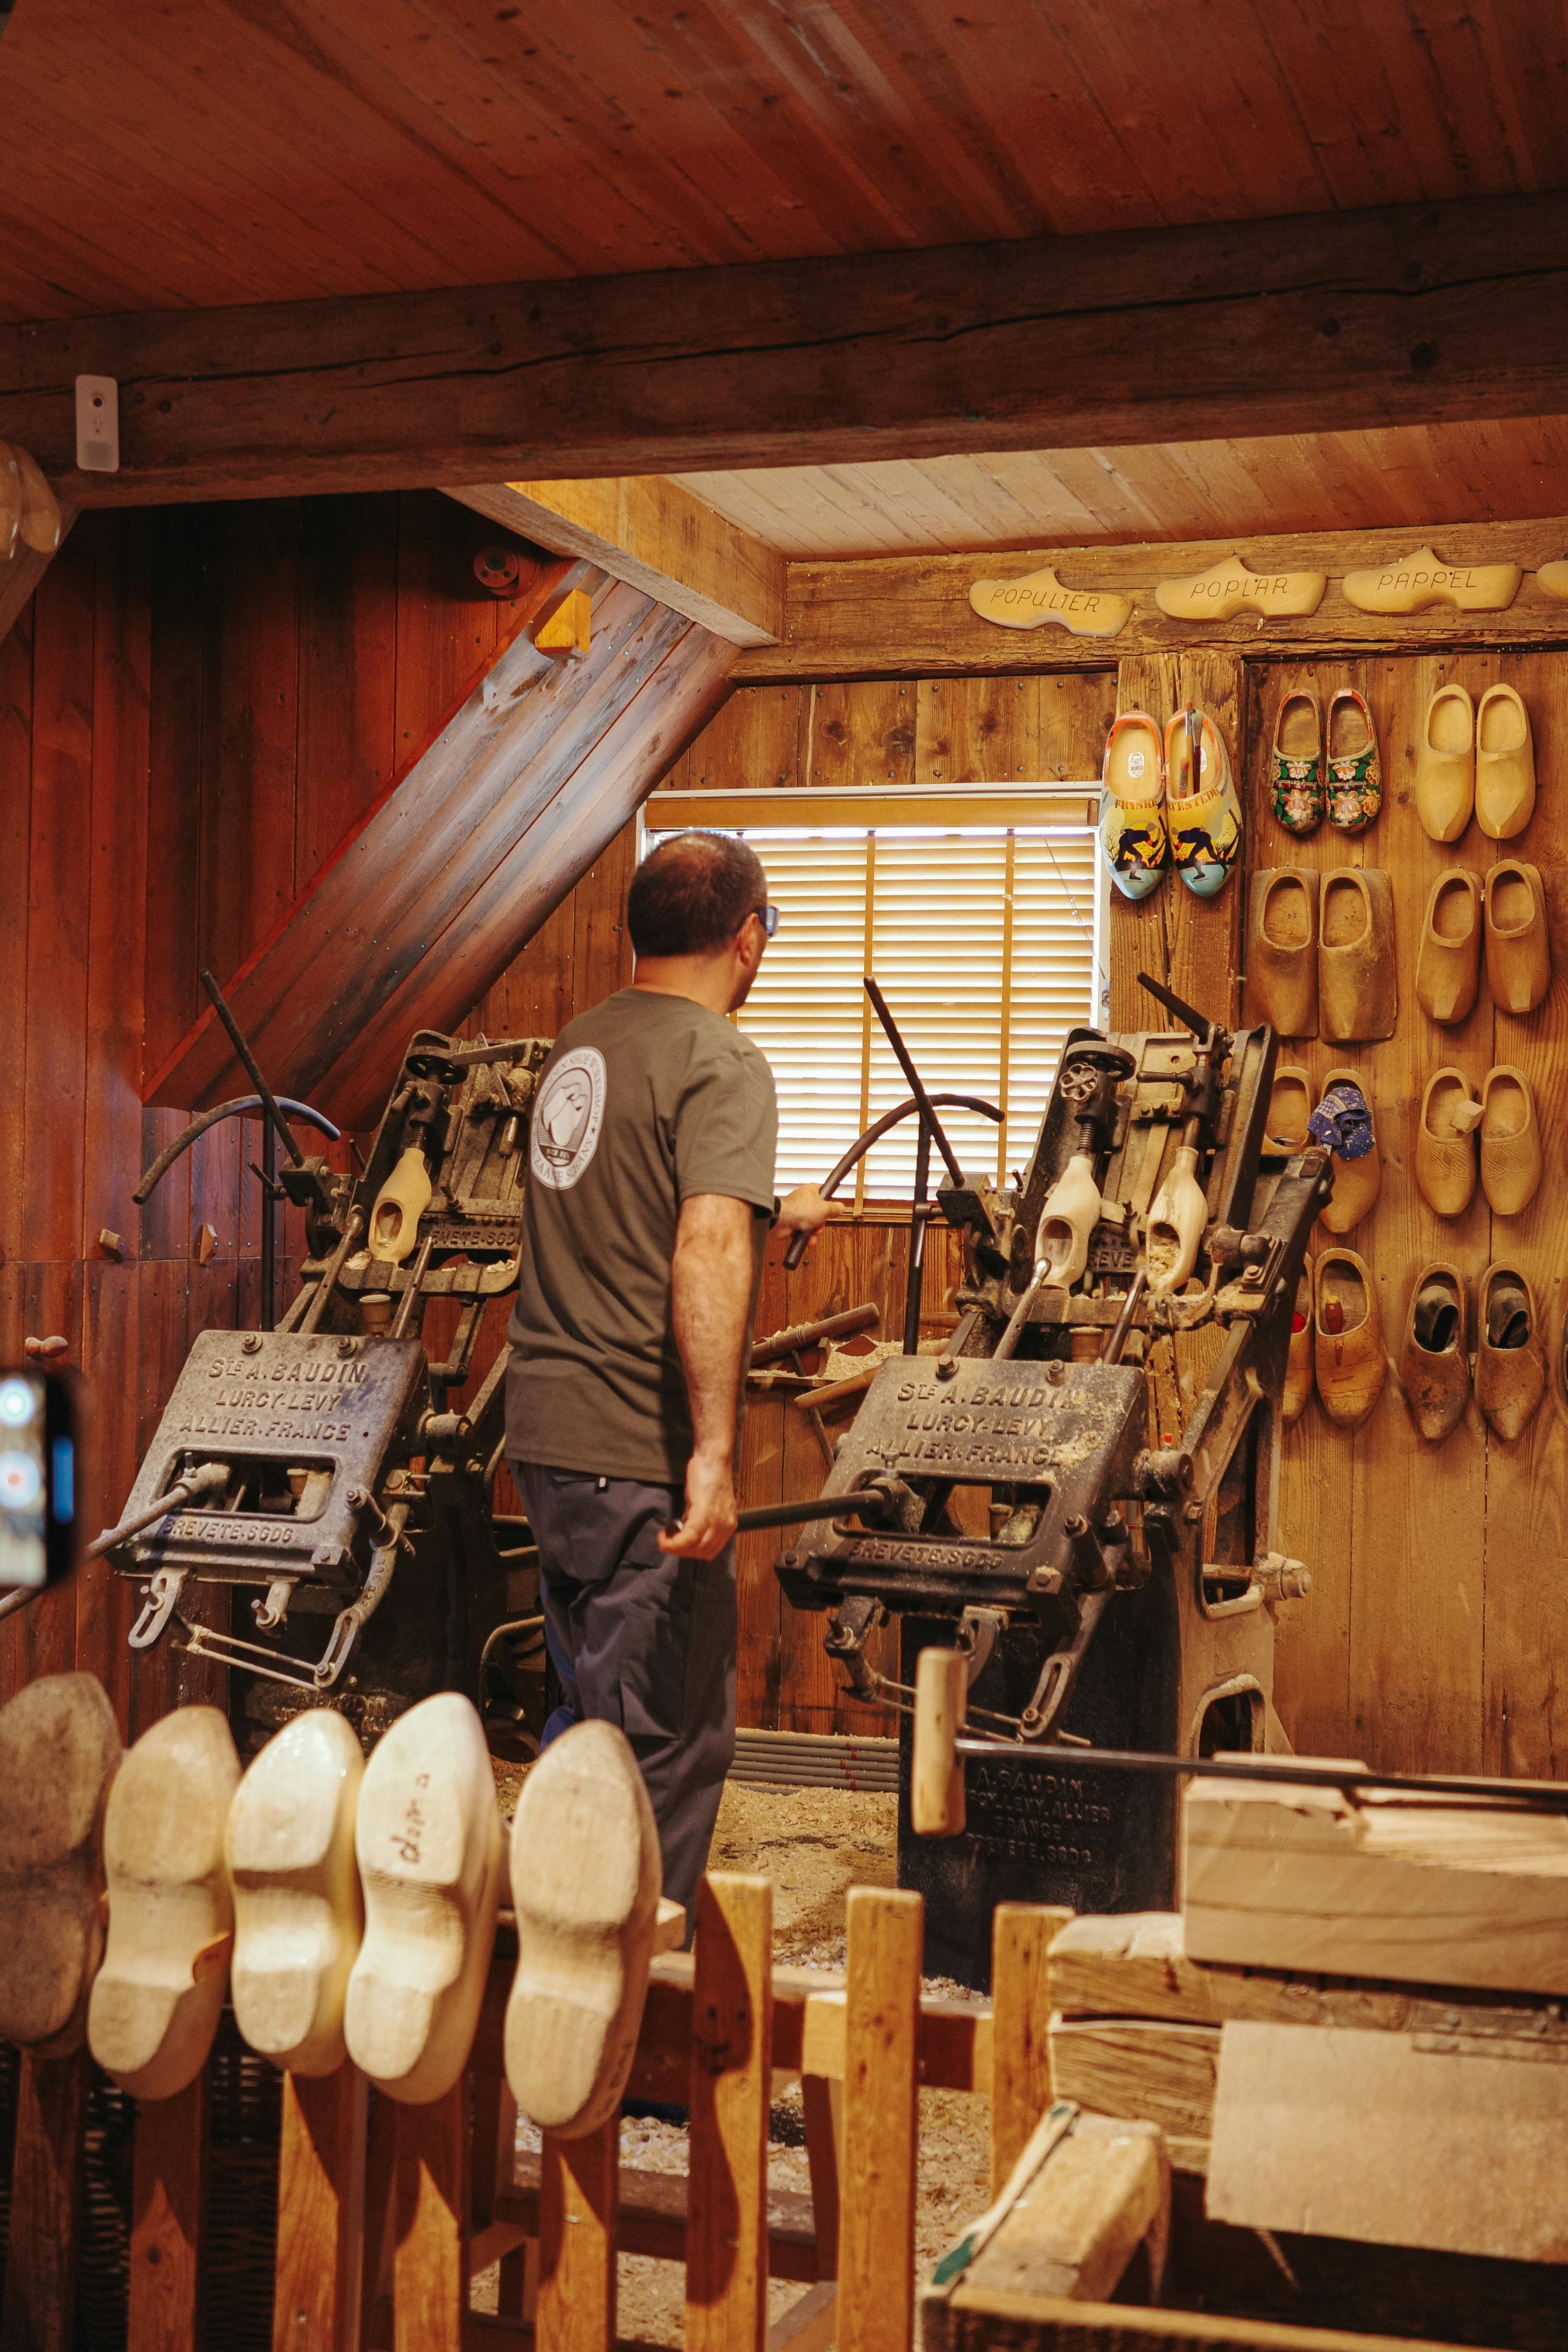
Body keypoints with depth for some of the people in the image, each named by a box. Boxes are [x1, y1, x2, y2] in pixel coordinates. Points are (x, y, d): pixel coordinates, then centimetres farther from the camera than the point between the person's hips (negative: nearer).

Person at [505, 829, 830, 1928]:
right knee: (666, 1744, 2)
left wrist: (771, 1213, 44)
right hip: (639, 1455, -9)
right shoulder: (720, 1061, -13)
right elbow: (707, 1251, -27)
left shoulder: (581, 1044, 14)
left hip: (547, 1427, 9)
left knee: (591, 1708, 21)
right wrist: (714, 1451, -31)